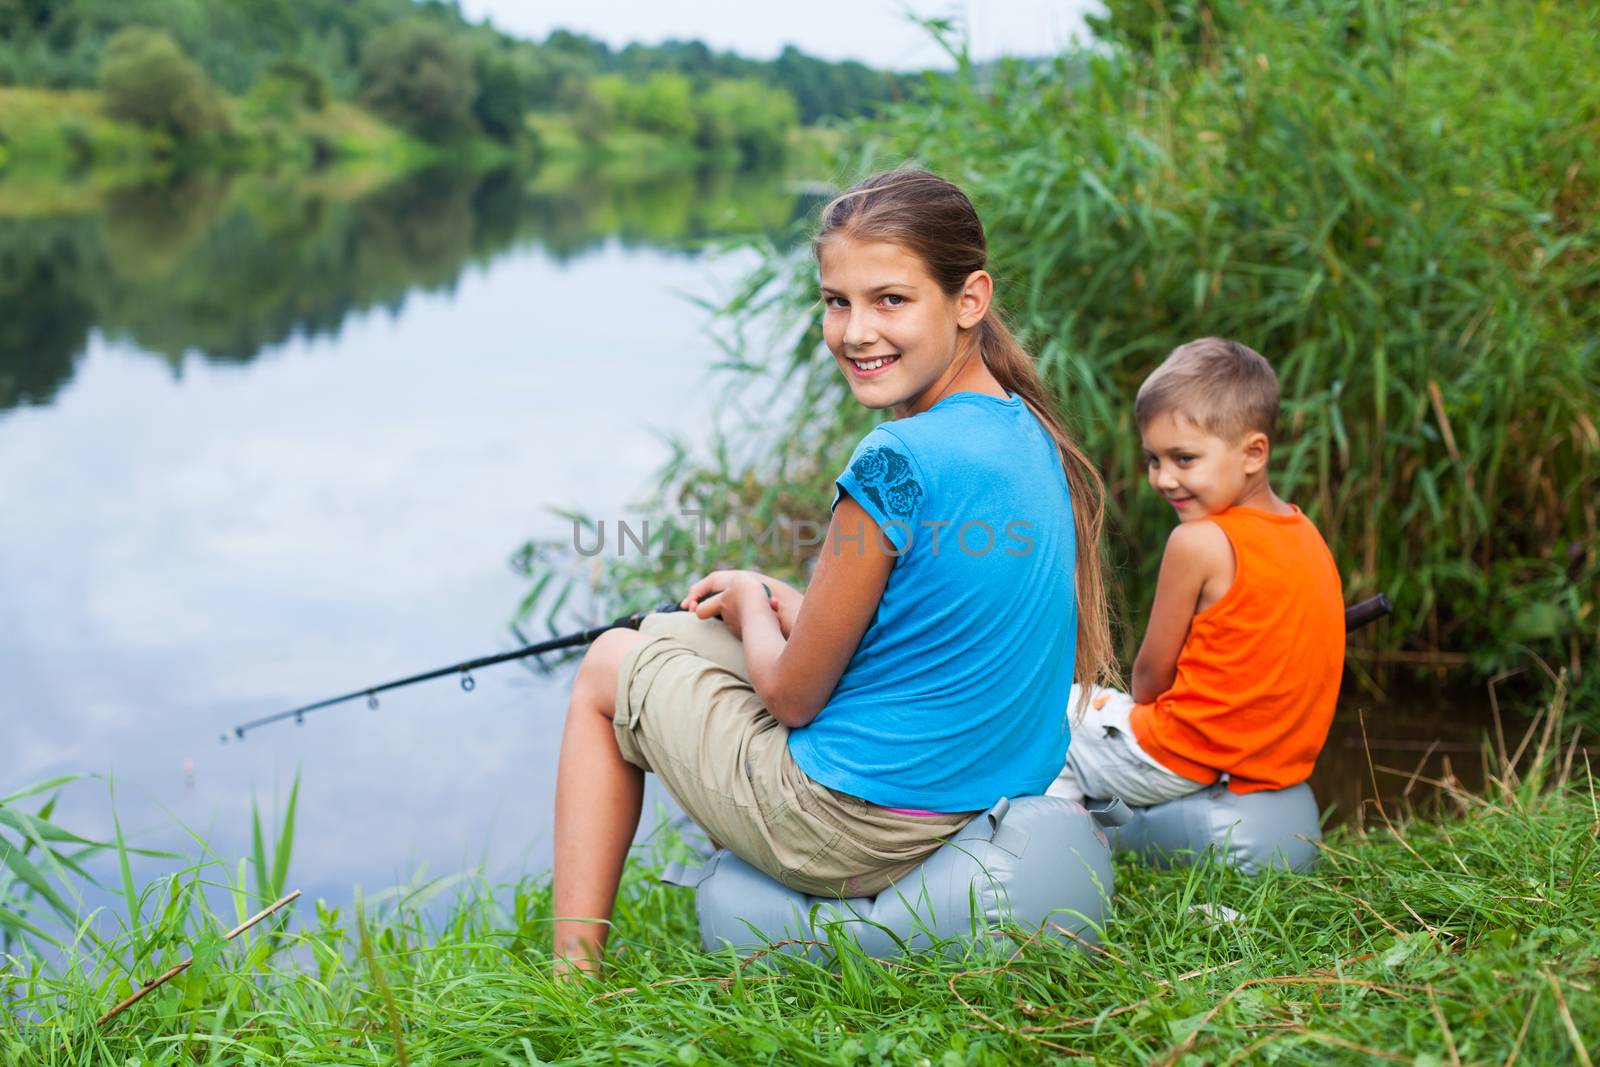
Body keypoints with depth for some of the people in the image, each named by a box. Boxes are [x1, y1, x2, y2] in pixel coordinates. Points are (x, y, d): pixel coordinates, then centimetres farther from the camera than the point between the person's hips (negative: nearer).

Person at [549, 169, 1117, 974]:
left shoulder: (896, 465, -25)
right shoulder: (1030, 433, 1)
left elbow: (793, 694, -14)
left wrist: (749, 607, 5)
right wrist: (776, 600, 12)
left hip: (856, 831, -8)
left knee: (609, 669, 14)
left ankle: (572, 970, 15)